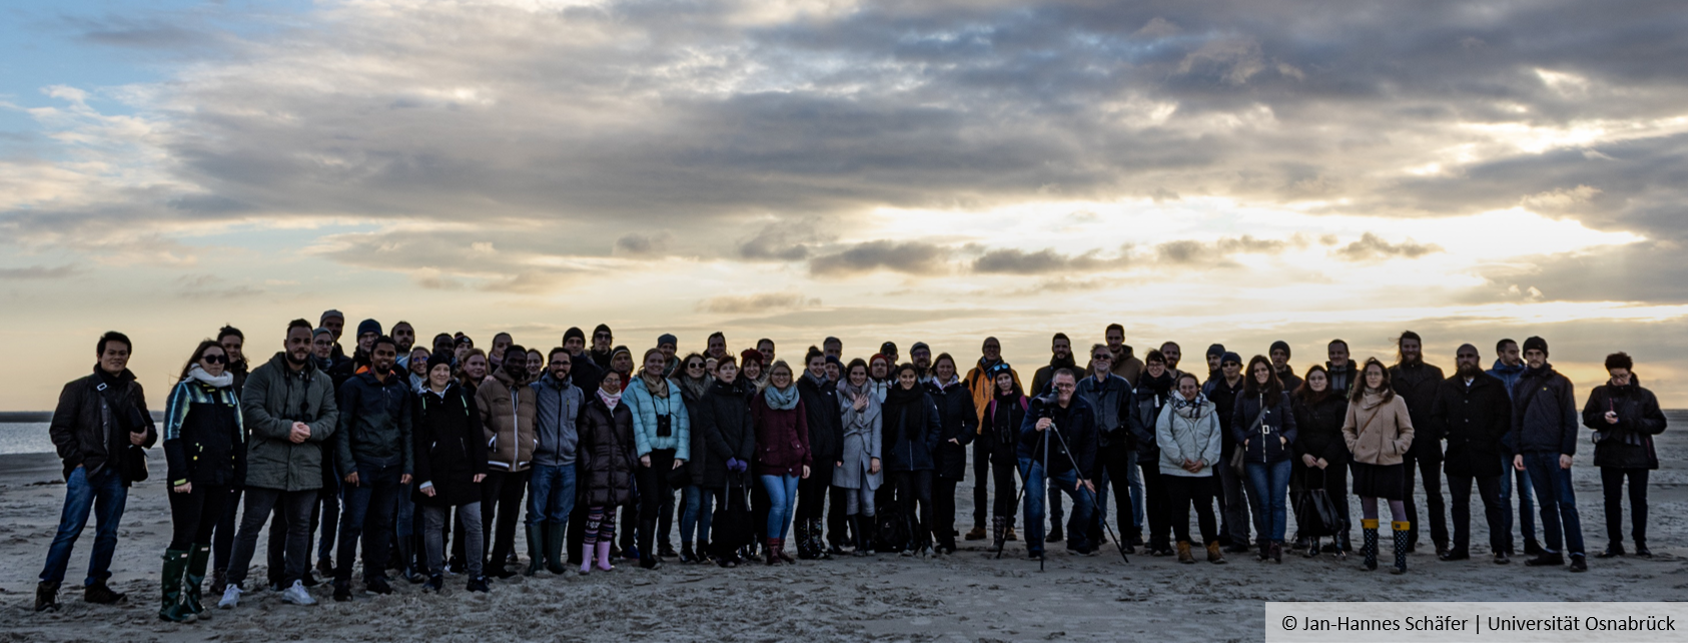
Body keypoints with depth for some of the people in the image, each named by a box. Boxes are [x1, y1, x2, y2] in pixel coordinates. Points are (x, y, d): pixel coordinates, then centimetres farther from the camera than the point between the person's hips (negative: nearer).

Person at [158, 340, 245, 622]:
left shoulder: (229, 393, 15)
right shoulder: (185, 390, -2)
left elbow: (238, 436, 18)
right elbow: (171, 434, -9)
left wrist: (240, 472, 10)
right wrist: (179, 476, -16)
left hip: (219, 478, 6)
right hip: (191, 478, -6)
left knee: (204, 536, 10)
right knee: (184, 537, -7)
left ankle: (191, 596, 18)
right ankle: (170, 603, -2)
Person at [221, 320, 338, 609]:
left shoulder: (323, 381, 11)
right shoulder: (263, 375, -1)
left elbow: (332, 417, 7)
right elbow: (251, 412, -11)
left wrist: (311, 430, -13)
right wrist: (286, 428, -18)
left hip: (306, 466, 4)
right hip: (266, 464, -4)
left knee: (300, 526, 10)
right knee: (251, 525, 0)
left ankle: (293, 585, 19)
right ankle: (234, 584, 11)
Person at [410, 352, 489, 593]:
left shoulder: (463, 396, 8)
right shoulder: (419, 400, 4)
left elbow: (476, 433, 7)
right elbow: (417, 442, -1)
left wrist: (480, 467, -1)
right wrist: (423, 478, -8)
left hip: (464, 472, 1)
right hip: (435, 473, -1)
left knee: (473, 524, -2)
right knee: (433, 525, 6)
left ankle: (476, 576, 7)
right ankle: (436, 575, 19)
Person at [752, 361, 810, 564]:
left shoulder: (796, 399, 11)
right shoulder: (760, 399, 1)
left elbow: (803, 430, 12)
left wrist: (807, 459, 7)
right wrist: (756, 454, -8)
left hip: (793, 459, 4)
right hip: (769, 460, -4)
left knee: (789, 505, 3)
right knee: (779, 502, -16)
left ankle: (780, 547, 16)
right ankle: (772, 549, -4)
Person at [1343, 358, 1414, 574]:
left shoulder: (1396, 401, -4)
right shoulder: (1356, 401, 3)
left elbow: (1407, 430, 4)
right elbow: (1347, 428, 15)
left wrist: (1397, 447, -8)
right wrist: (1353, 445, 1)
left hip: (1391, 463, -3)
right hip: (1363, 462, 3)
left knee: (1397, 508, -2)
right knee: (1368, 510, 9)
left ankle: (1400, 559, 1)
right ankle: (1369, 558, 16)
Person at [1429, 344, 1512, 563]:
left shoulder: (1494, 386, 3)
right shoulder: (1446, 387, 12)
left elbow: (1505, 416, -1)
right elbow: (1436, 415, 12)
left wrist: (1491, 438, -8)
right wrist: (1447, 432, -1)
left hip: (1486, 454, -3)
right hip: (1457, 454, 3)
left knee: (1493, 502, 1)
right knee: (1459, 502, 7)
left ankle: (1499, 549, 8)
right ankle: (1460, 547, 13)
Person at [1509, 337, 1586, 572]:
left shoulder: (1559, 382, 2)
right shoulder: (1520, 386, 15)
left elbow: (1570, 419, -3)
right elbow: (1516, 421, 15)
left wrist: (1567, 451, -10)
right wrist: (1518, 451, 6)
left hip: (1555, 452, -4)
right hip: (1531, 453, 4)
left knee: (1566, 503, -6)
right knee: (1546, 504, 8)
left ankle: (1577, 554, -5)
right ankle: (1553, 551, 12)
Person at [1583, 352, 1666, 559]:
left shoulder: (1644, 396, 5)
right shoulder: (1600, 393, 8)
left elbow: (1659, 424, 1)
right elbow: (1587, 418, 6)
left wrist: (1634, 423, -16)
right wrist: (1603, 417, -15)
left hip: (1637, 454, -1)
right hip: (1610, 454, 1)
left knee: (1638, 499, 3)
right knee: (1612, 499, 4)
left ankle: (1640, 543, 13)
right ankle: (1614, 544, 10)